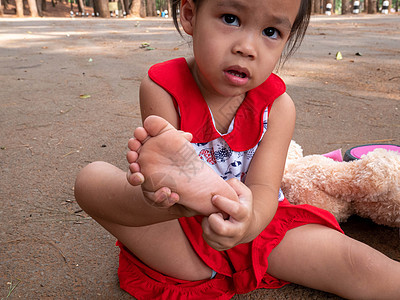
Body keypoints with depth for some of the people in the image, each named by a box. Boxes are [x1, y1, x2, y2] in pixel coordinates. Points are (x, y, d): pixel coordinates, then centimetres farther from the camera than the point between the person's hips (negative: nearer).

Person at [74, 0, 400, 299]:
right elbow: (163, 161, -20)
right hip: (178, 237, 0)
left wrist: (248, 221, -43)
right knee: (91, 179, -22)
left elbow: (263, 188, -18)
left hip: (256, 227, 2)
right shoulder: (163, 88, -13)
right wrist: (165, 186, -47)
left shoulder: (278, 104, -8)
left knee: (350, 258, -19)